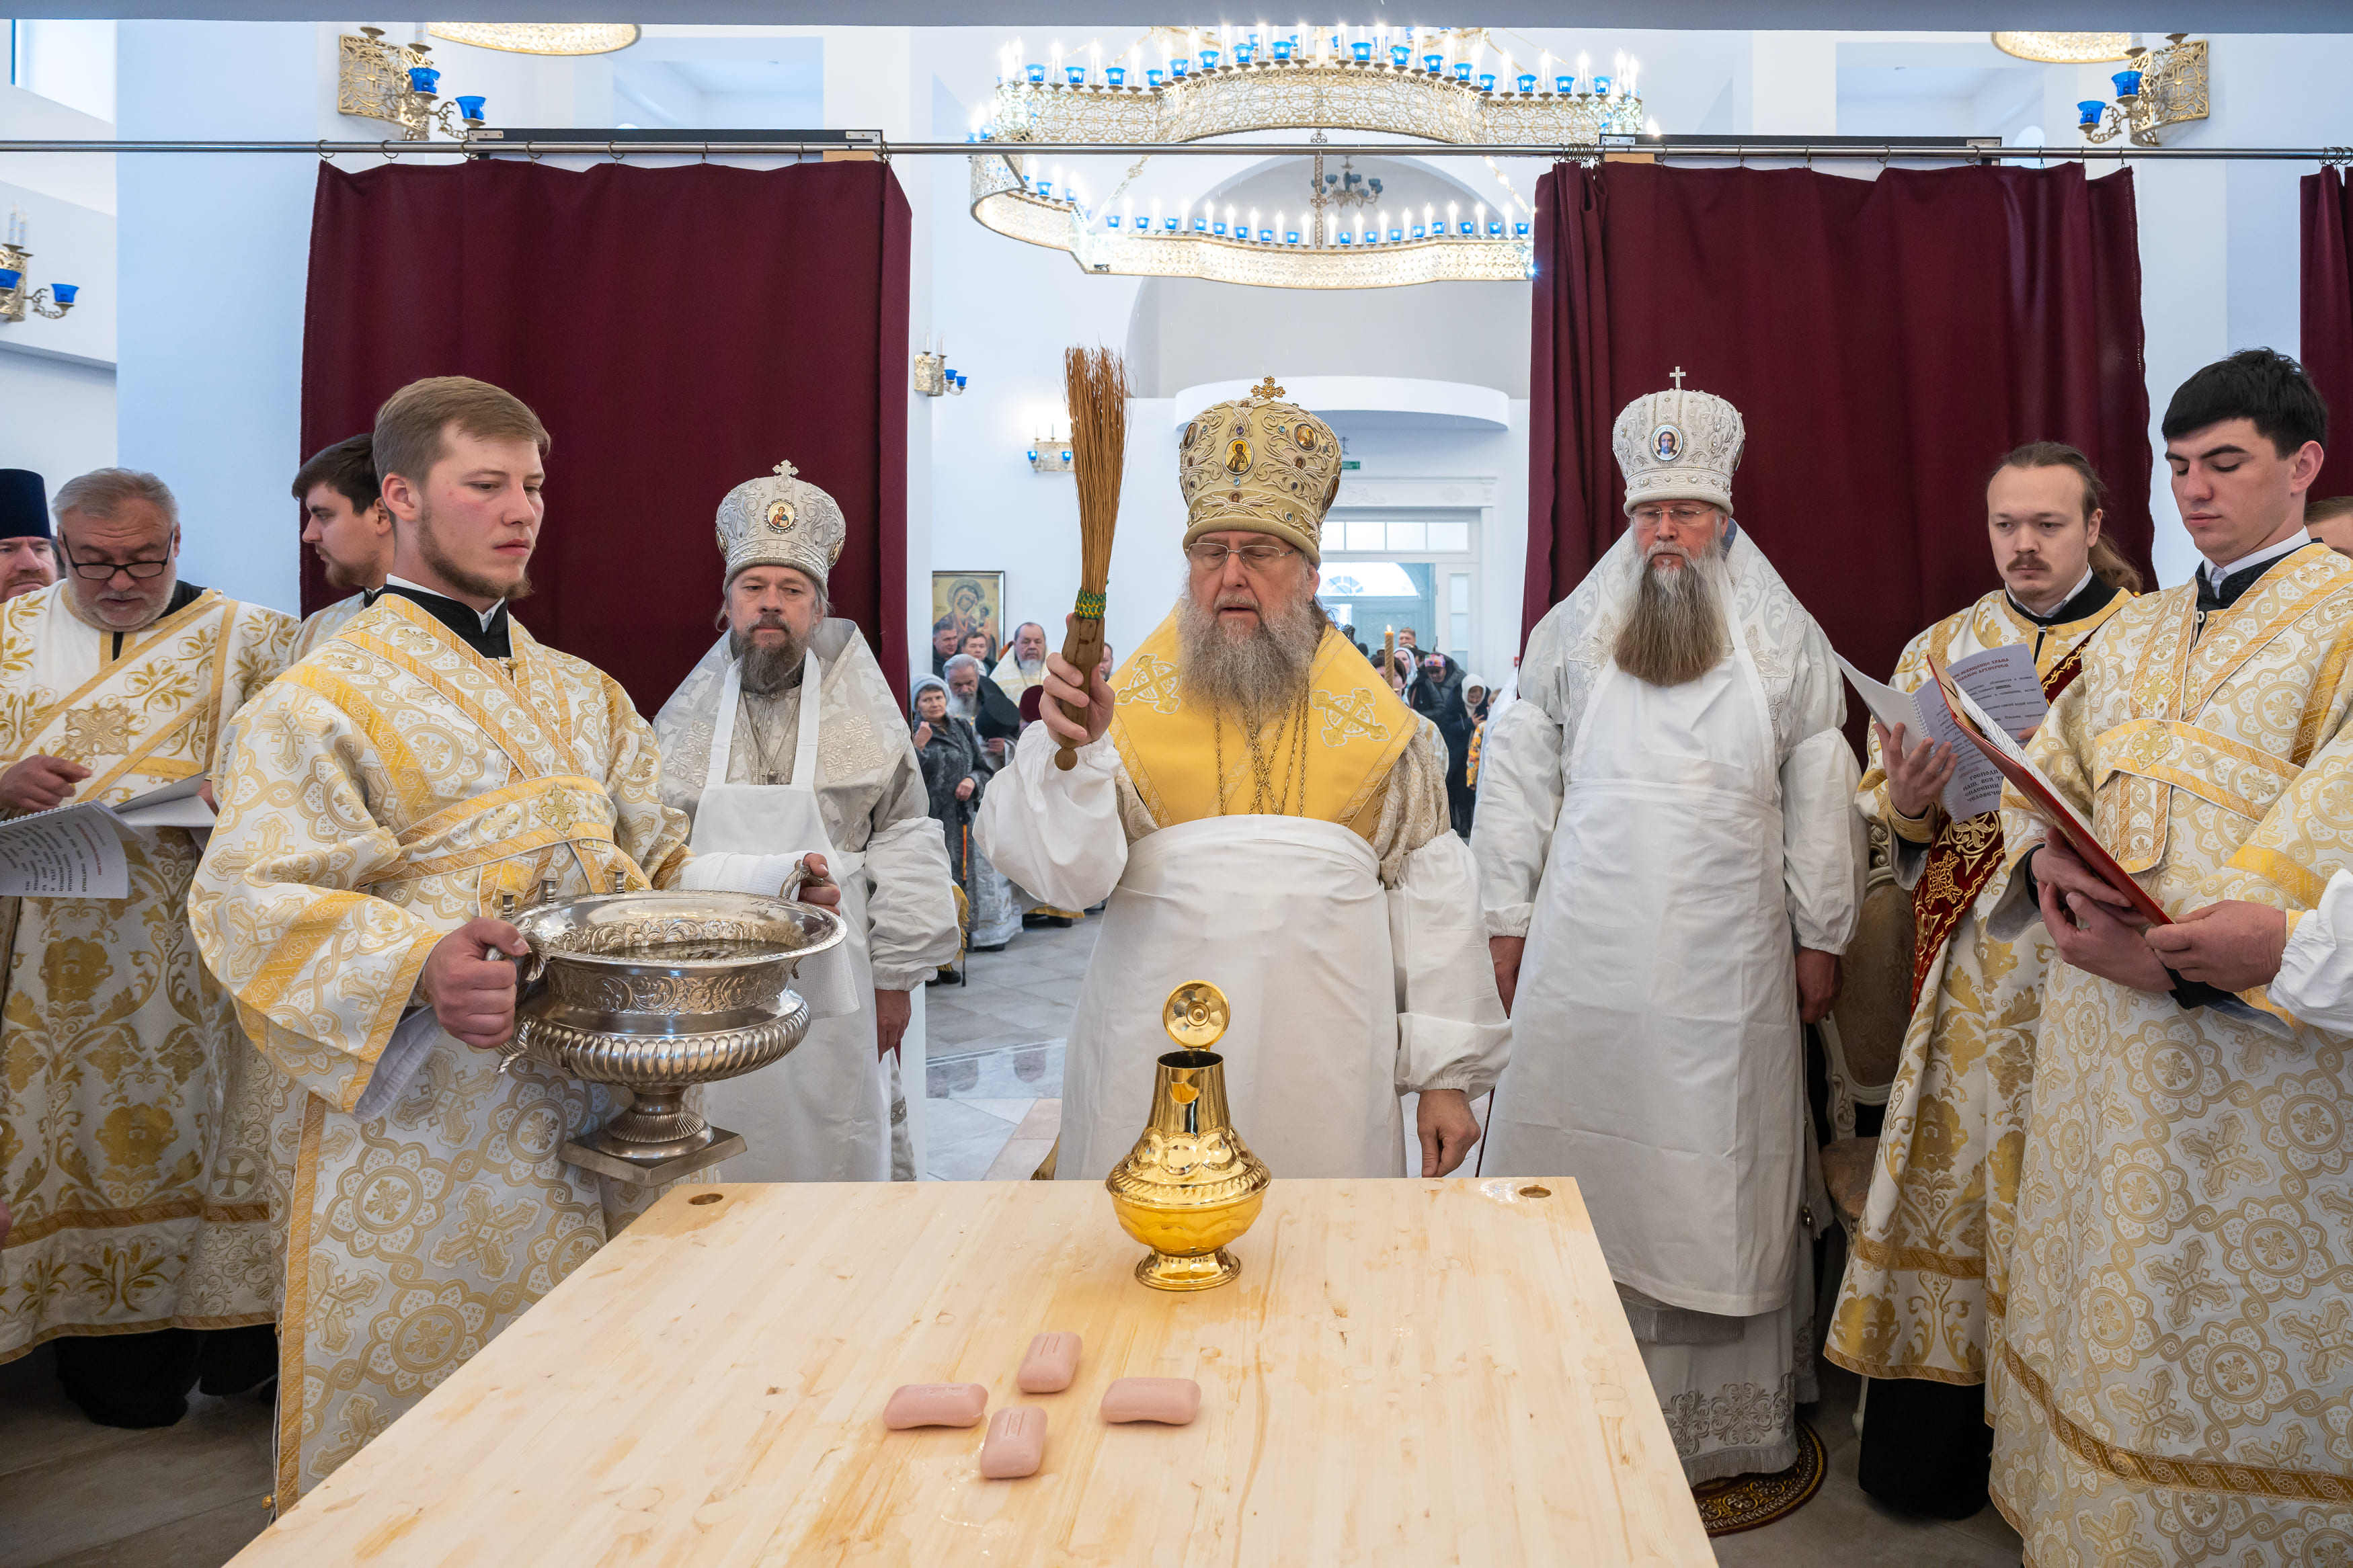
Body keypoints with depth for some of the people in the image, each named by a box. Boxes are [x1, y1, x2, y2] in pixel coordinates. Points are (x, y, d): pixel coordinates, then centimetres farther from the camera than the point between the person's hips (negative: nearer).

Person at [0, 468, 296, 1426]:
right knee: (80, 1130, 5)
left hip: (202, 944, -2)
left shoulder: (248, 637, 4)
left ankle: (232, 1335, 13)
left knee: (205, 1119, 0)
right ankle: (112, 1347, 17)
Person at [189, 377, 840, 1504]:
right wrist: (418, 967, -32)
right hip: (420, 1145, -5)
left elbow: (644, 869, 19)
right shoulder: (320, 704, -4)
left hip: (594, 1120, 6)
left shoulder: (582, 697, 17)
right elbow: (256, 904, -14)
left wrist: (765, 883, 0)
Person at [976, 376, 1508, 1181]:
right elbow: (1068, 875, -6)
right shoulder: (1133, 700, 3)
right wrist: (1072, 751, -23)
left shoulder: (1379, 719, 6)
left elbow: (1430, 895, 5)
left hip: (1325, 1066, 1)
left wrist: (1446, 1075, 2)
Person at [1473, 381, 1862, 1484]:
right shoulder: (1571, 631, 7)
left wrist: (1820, 936, 4)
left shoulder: (1787, 641, 7)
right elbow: (1518, 777, 6)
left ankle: (1725, 1407, 18)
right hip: (1588, 959, 0)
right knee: (1580, 1163, 2)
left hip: (1729, 963, 0)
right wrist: (1507, 922, 2)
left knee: (1718, 1175, 5)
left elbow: (1821, 797, 7)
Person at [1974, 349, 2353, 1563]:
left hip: (2251, 1024, -6)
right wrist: (2047, 861, -7)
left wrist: (2180, 950, -22)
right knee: (2098, 1283, 13)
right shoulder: (2135, 631, 15)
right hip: (2102, 1010, 6)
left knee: (2236, 1312, 3)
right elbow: (2045, 765, 14)